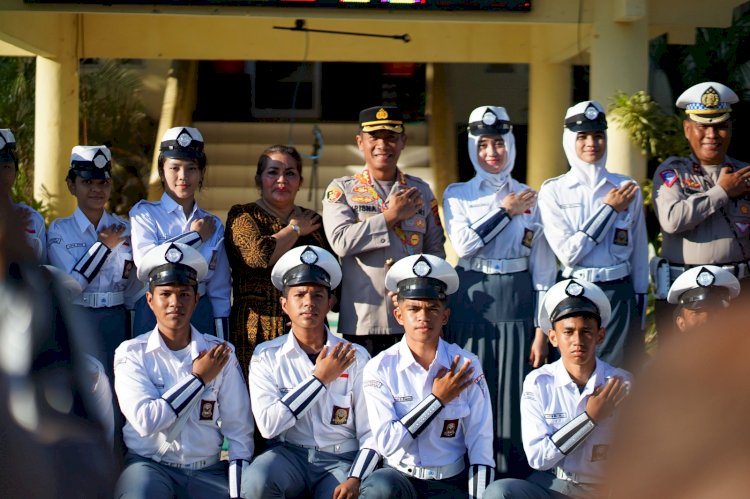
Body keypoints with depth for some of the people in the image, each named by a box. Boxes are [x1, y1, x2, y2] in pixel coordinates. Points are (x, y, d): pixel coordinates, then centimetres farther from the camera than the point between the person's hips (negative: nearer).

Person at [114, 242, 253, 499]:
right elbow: (146, 421, -15)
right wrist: (198, 378, -8)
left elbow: (239, 432, 4)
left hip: (208, 471, 3)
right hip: (149, 465, -3)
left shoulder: (220, 354, 4)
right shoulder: (131, 353, -1)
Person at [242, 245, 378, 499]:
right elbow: (268, 424, -12)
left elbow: (370, 432, 1)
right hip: (289, 456, 0)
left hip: (341, 460, 0)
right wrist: (320, 378, -11)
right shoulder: (266, 355, 2)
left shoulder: (355, 356, 2)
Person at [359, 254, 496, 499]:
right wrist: (438, 399, -14)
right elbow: (387, 443, -14)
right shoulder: (380, 368, -5)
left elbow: (481, 449, -3)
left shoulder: (466, 366, -2)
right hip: (399, 477, -1)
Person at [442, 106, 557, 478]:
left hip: (516, 306, 0)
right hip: (472, 304, 0)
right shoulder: (457, 195, 7)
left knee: (513, 398, 0)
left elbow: (543, 270, 5)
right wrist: (505, 211, -6)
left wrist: (541, 332, 1)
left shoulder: (531, 199, 6)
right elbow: (463, 243, -11)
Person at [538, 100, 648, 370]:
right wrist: (609, 209, -8)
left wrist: (640, 321, 11)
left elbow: (639, 257, 10)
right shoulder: (553, 191, 0)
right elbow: (568, 252, -10)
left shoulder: (628, 189, 4)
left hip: (619, 297, 1)